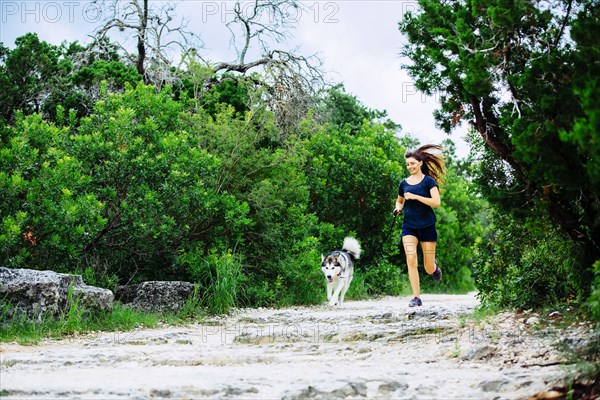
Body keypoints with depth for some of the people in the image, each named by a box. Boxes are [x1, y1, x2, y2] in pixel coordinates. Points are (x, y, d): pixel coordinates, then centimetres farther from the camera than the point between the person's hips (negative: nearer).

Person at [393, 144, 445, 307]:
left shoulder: (429, 181, -4)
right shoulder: (404, 183, 8)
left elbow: (436, 202, -15)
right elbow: (399, 200, 25)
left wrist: (415, 196, -20)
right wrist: (398, 208, 2)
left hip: (427, 227, -2)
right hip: (409, 226, 2)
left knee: (429, 269, 3)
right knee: (411, 259, -18)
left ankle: (434, 264, 41)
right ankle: (416, 297, -13)